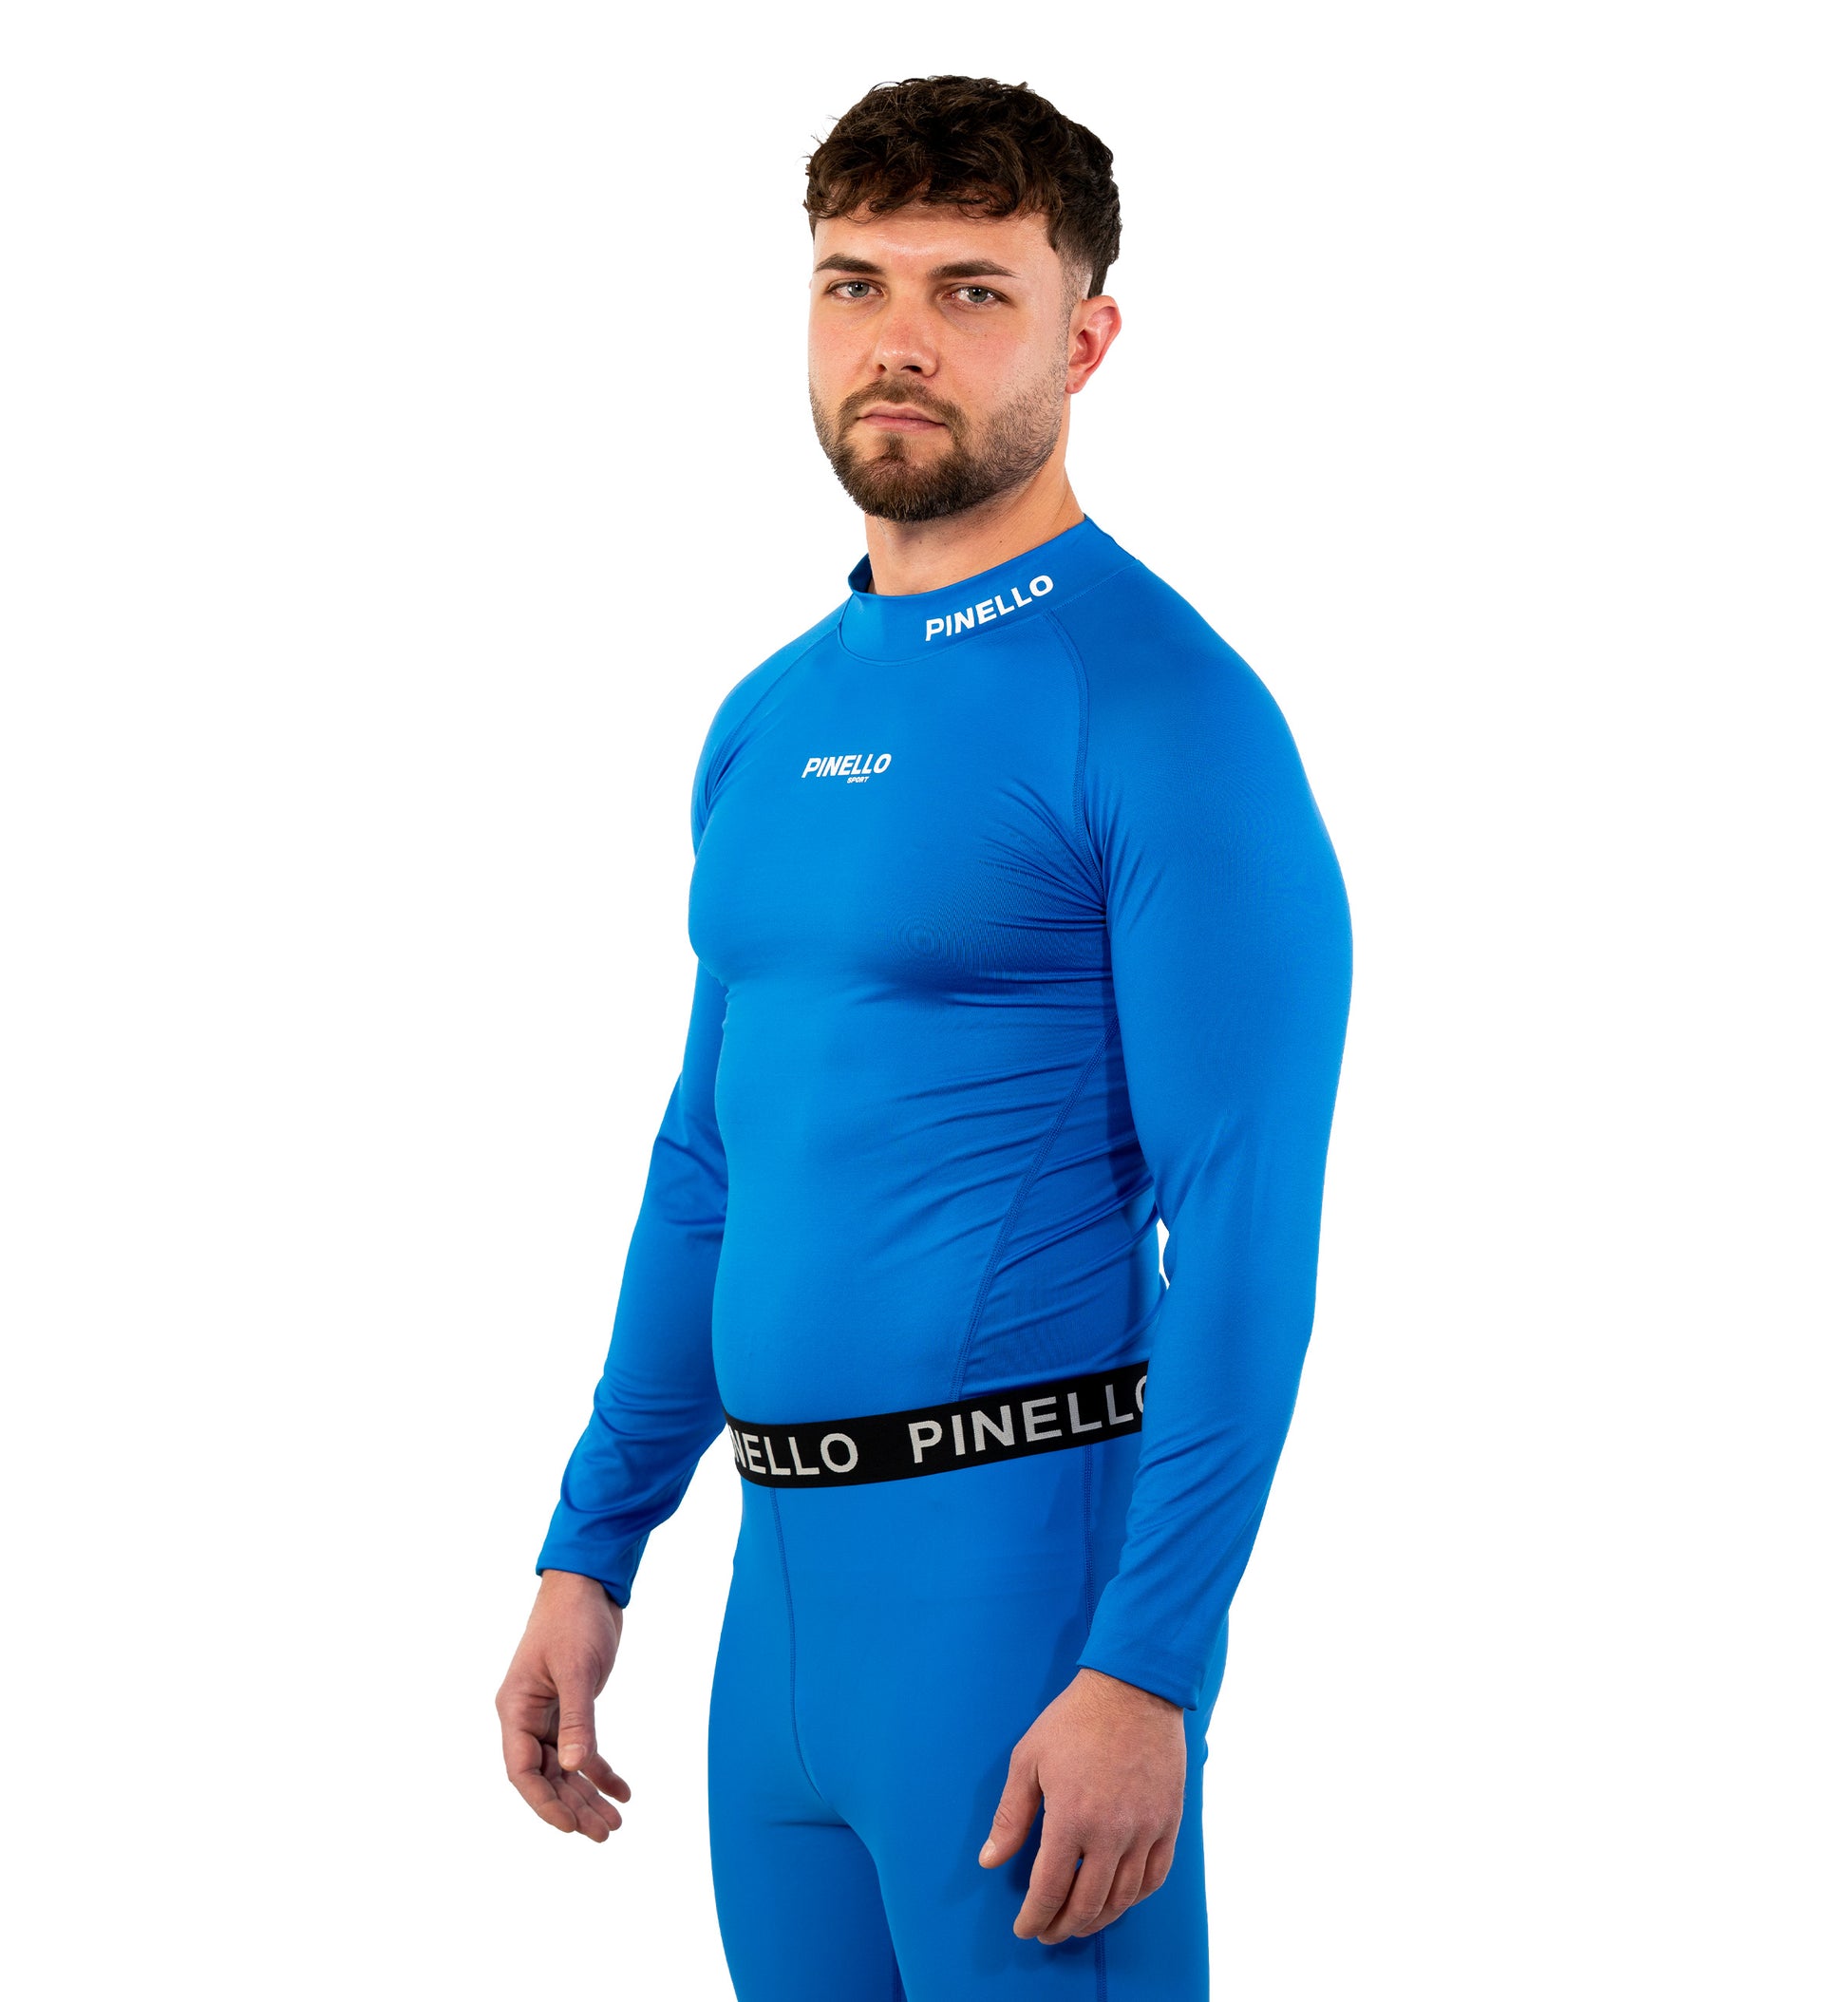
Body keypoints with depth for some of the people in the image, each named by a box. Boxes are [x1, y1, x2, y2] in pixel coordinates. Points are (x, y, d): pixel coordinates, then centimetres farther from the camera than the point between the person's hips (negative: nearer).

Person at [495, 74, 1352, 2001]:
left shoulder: (1165, 711, -11)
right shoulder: (769, 723, 13)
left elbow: (1246, 1226, -16)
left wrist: (1145, 1665, -21)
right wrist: (589, 1552, 15)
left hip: (1033, 1561, -7)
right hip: (788, 1567, 8)